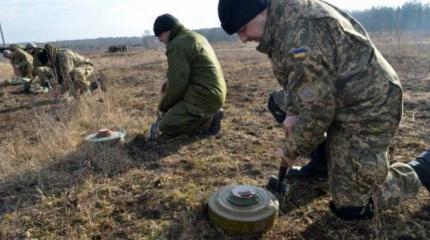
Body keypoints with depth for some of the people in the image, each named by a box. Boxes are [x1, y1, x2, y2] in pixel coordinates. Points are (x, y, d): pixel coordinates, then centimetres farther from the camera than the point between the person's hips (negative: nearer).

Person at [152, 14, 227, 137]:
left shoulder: (177, 44, -13)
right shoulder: (194, 37, 18)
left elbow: (177, 84, -14)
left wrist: (163, 106, 1)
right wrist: (167, 85, 13)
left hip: (204, 97, -10)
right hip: (214, 92, 10)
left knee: (165, 126, -5)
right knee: (166, 88, 22)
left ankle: (209, 119, -4)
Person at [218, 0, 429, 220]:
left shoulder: (299, 33, -30)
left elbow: (317, 111, -25)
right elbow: (301, 81, 14)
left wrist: (292, 150, -10)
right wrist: (293, 112, 1)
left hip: (368, 109, -9)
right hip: (342, 101, 10)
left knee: (350, 205, -2)